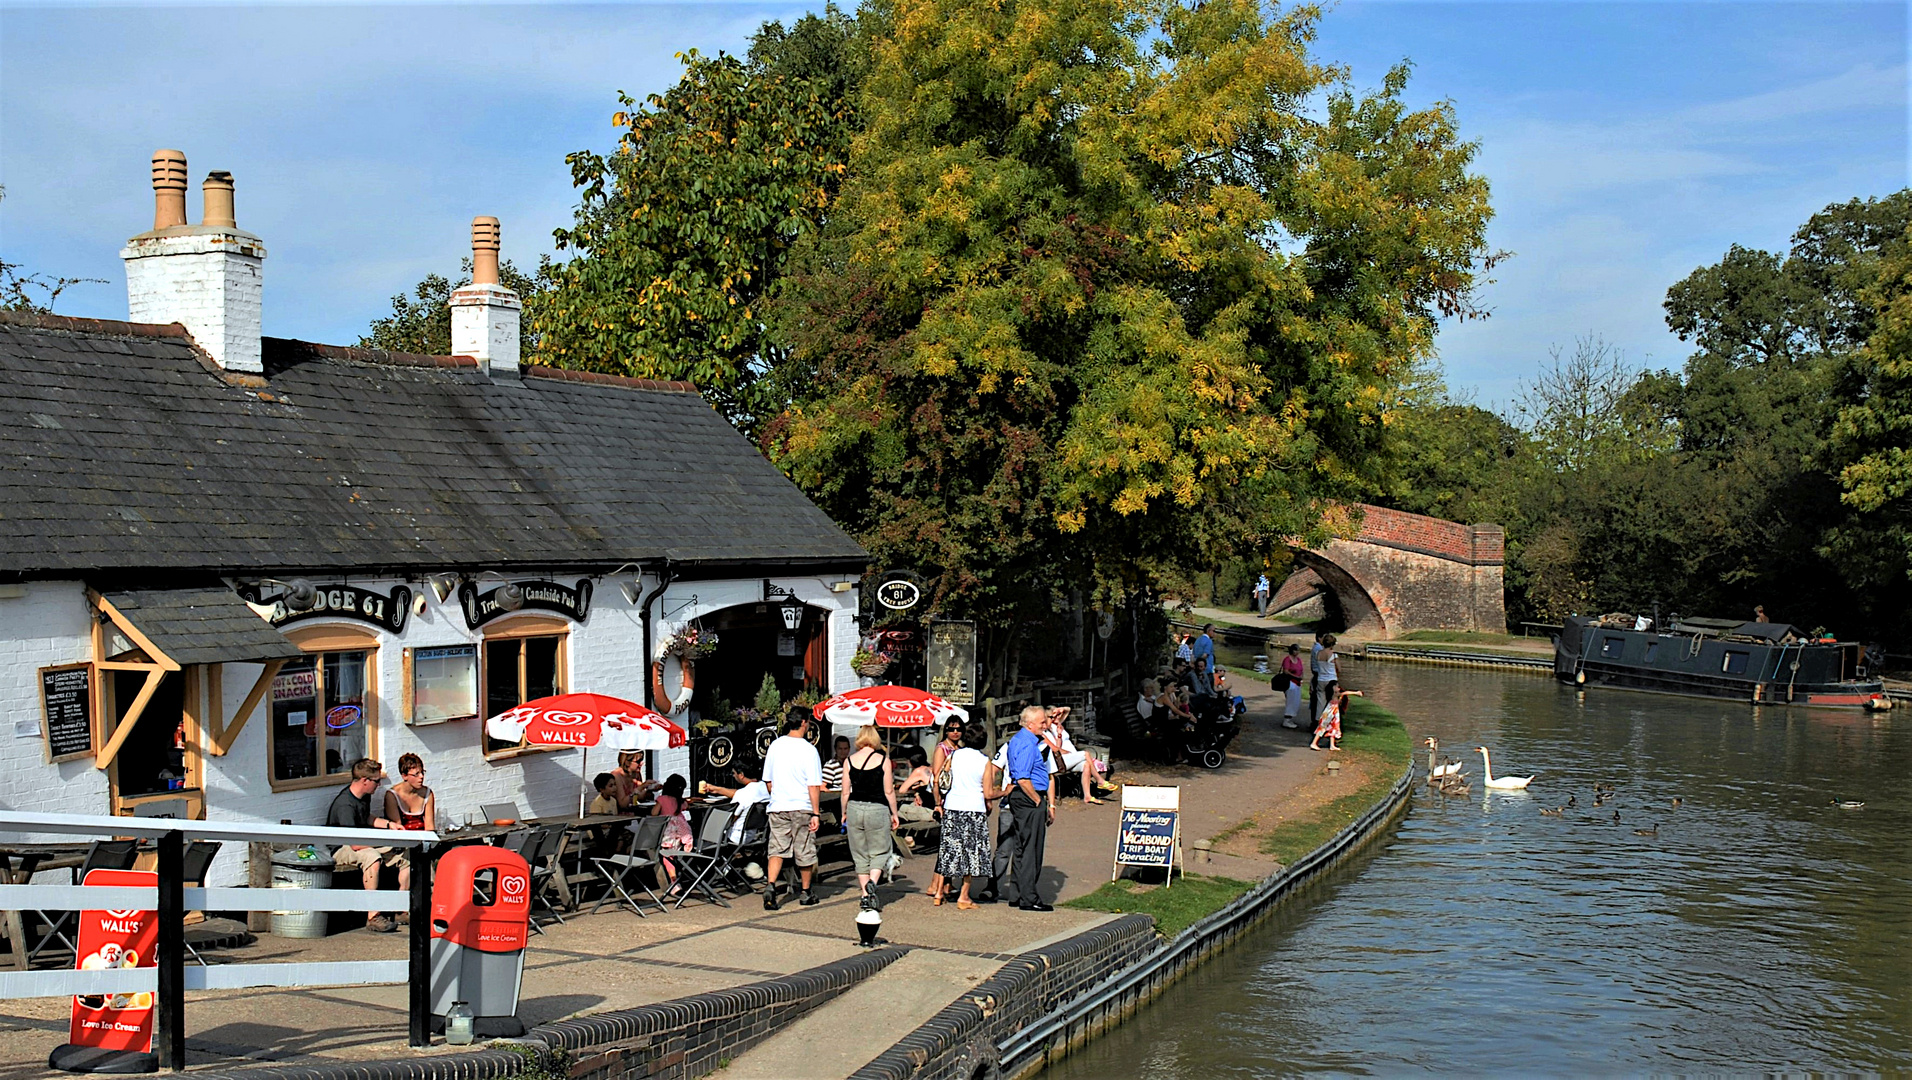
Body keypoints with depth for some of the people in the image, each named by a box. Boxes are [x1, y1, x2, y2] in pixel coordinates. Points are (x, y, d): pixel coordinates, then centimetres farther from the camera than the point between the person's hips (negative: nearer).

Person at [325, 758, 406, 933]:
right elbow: (355, 844, -30)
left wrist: (389, 824, 11)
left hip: (364, 843, 9)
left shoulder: (364, 795, 3)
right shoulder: (345, 805, -27)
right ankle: (373, 916, -37)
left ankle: (403, 911, 5)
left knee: (406, 856, -1)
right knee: (372, 857, -39)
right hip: (340, 850, -9)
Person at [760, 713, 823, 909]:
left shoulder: (775, 745, 4)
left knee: (777, 849, 6)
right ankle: (806, 893, 20)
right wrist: (816, 814, -9)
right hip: (802, 807, -3)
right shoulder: (808, 750, -11)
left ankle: (770, 884, -15)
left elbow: (767, 780, 12)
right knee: (805, 851, 9)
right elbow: (813, 786, -13)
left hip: (777, 807, 4)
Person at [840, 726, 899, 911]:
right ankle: (872, 882, -14)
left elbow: (845, 792, 4)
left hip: (854, 808, 2)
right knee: (880, 850, 10)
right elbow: (889, 792, -2)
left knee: (860, 854, 11)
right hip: (877, 809, -2)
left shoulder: (849, 761, 2)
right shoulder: (883, 759, -3)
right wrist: (894, 814, 8)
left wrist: (843, 813, 17)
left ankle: (864, 893, 10)